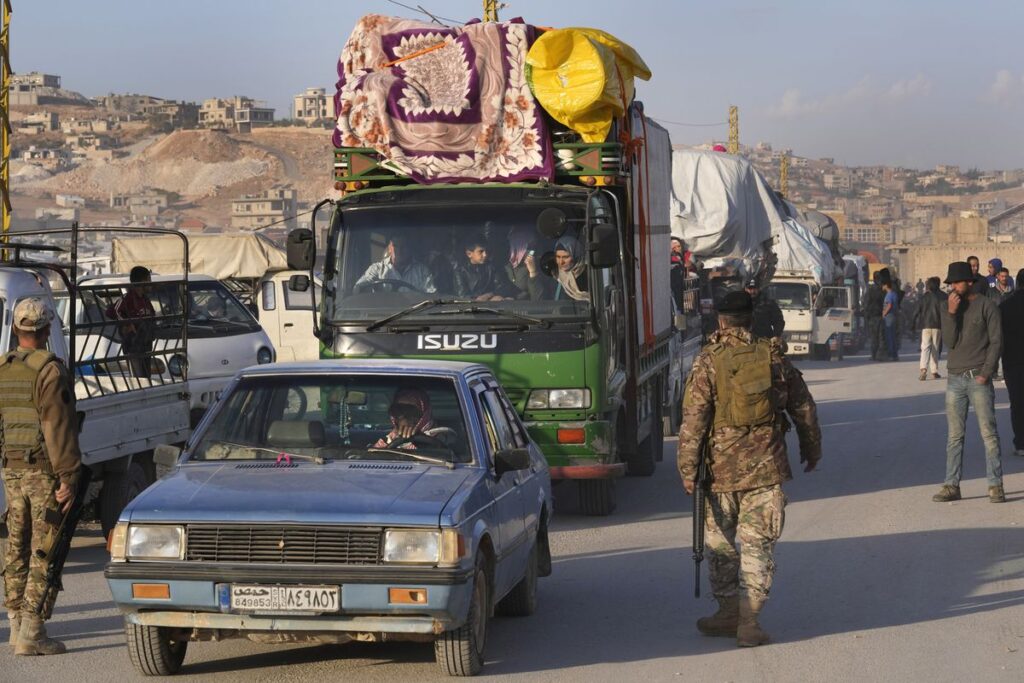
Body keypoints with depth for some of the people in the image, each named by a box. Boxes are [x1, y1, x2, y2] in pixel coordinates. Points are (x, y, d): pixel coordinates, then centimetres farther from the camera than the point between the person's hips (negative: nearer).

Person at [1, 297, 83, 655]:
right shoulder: (49, 369, -14)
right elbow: (58, 427, -18)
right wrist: (69, 477, -17)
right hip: (45, 470, -7)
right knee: (44, 552, -4)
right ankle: (31, 632, -7)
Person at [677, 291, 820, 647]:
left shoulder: (707, 363, -7)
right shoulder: (773, 357, 2)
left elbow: (693, 421, -10)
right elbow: (803, 407, 11)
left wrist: (687, 469, -3)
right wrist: (811, 448, 25)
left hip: (722, 468, -2)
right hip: (766, 467, 2)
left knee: (720, 542, 15)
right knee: (757, 544, 4)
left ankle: (729, 612, 19)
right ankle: (748, 621, -2)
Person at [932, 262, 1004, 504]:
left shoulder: (986, 306, -2)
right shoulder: (949, 306, 11)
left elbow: (996, 341, -4)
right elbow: (949, 341, 1)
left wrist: (986, 373, -11)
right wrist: (951, 313, -11)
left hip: (979, 379, -4)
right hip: (954, 378, 4)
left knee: (988, 433, -5)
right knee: (955, 435, 3)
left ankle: (995, 485, -3)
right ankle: (952, 485, 4)